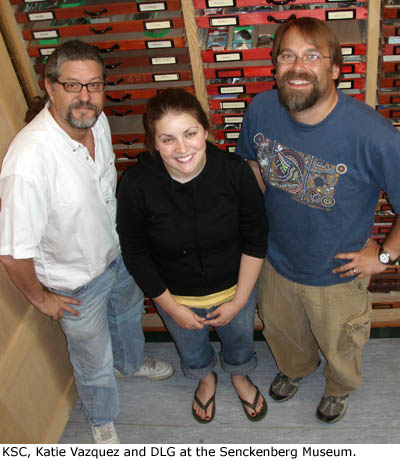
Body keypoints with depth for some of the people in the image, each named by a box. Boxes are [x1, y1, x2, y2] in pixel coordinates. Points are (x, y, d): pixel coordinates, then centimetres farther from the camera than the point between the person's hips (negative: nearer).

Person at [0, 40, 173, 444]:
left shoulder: (97, 122, -14)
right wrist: (40, 297, -15)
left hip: (117, 252, 7)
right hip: (76, 282, -6)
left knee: (128, 314, 34)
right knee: (94, 362, 19)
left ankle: (132, 362, 69)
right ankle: (102, 419, 52)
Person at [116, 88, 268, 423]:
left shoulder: (234, 171, -27)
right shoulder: (137, 186, -28)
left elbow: (255, 240, -14)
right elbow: (135, 254, -14)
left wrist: (239, 300, -11)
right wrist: (171, 307, -9)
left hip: (234, 287, 0)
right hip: (175, 295, 0)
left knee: (240, 342, 29)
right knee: (192, 351, 30)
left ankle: (240, 376, 66)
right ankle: (206, 378, 67)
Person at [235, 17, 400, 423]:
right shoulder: (261, 111, -18)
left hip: (338, 274, -3)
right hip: (277, 261, 4)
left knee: (339, 345, 26)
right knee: (282, 331, 31)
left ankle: (339, 387, 62)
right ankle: (294, 369, 67)